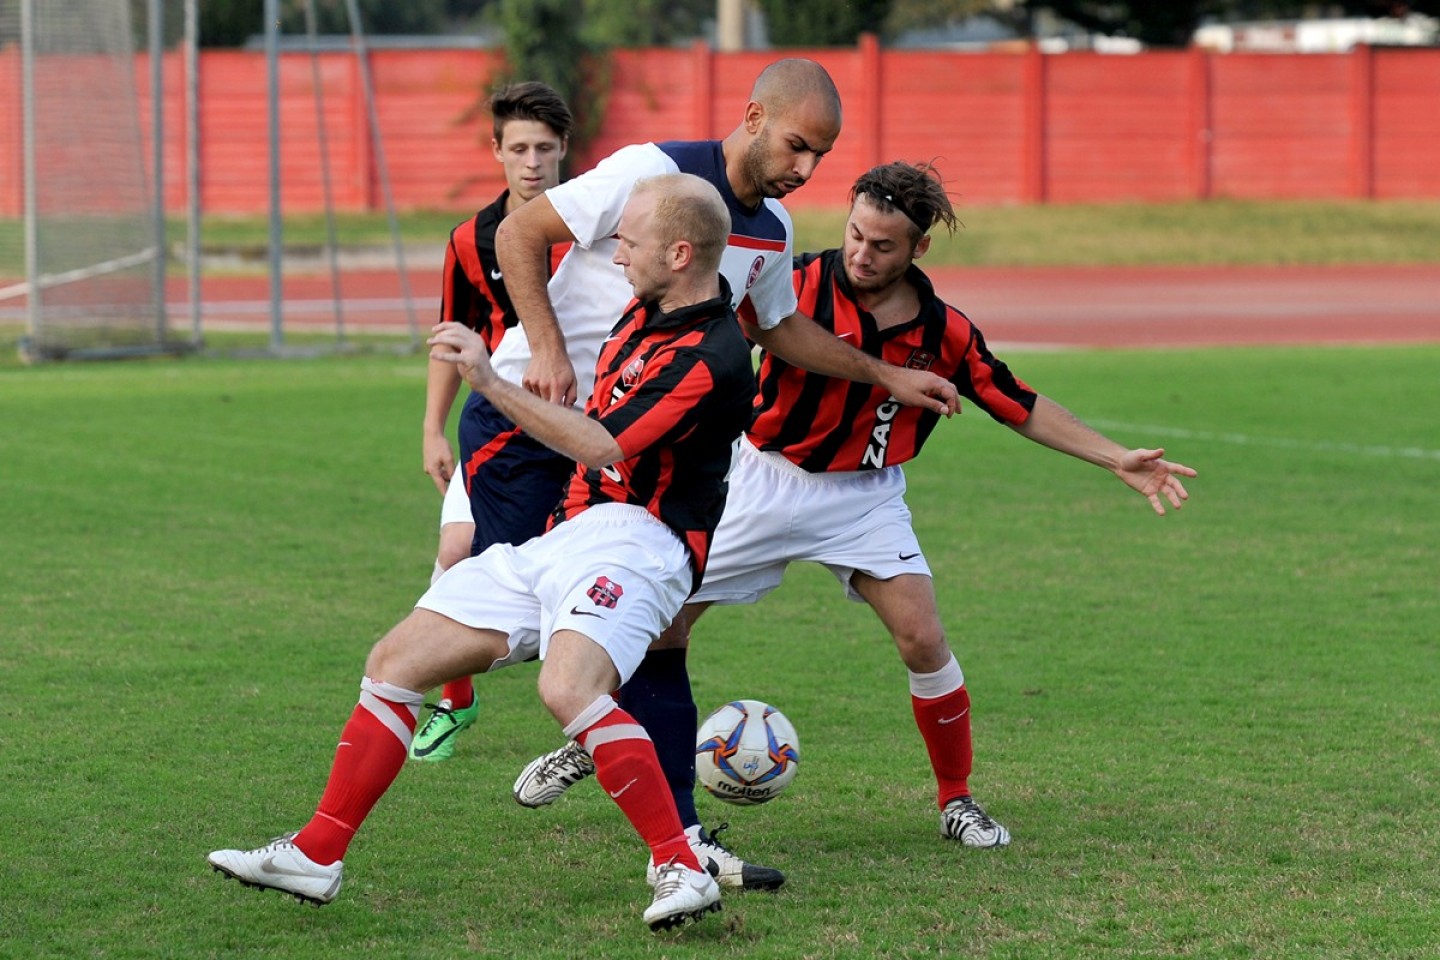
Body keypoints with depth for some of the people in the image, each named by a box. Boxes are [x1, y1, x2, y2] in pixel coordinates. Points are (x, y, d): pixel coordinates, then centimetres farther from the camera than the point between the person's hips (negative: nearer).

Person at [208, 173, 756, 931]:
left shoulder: (714, 355, -16)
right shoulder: (644, 313, 12)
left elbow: (602, 446, -20)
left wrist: (490, 382, -20)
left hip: (630, 536, -10)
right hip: (561, 535, 10)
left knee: (569, 687, -37)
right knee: (394, 662, 5)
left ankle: (683, 871, -32)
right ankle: (316, 856, 10)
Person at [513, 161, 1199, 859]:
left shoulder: (944, 332, -10)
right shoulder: (801, 284, -19)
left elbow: (1019, 406, 1)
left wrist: (1117, 460, -2)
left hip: (865, 495, 1)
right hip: (767, 480, -1)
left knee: (923, 639, -12)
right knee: (666, 612, 1)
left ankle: (957, 801, 6)